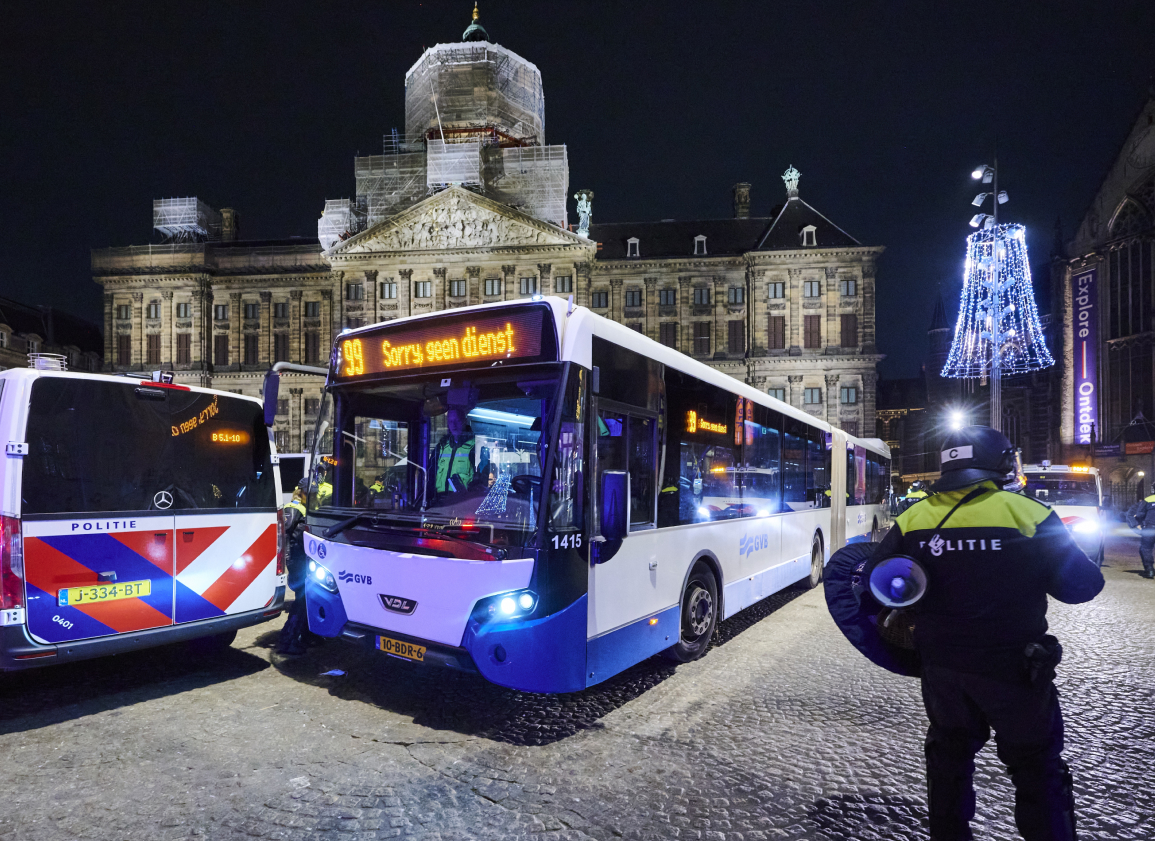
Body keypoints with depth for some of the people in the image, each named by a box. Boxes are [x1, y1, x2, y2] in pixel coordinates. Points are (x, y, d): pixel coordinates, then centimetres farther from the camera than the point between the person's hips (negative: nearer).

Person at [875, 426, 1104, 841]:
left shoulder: (913, 518, -5)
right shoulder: (1027, 514, -14)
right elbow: (1079, 585, -9)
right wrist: (1089, 567, 12)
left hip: (940, 665, 4)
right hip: (1013, 667, -3)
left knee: (948, 753, 23)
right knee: (1037, 765, 16)